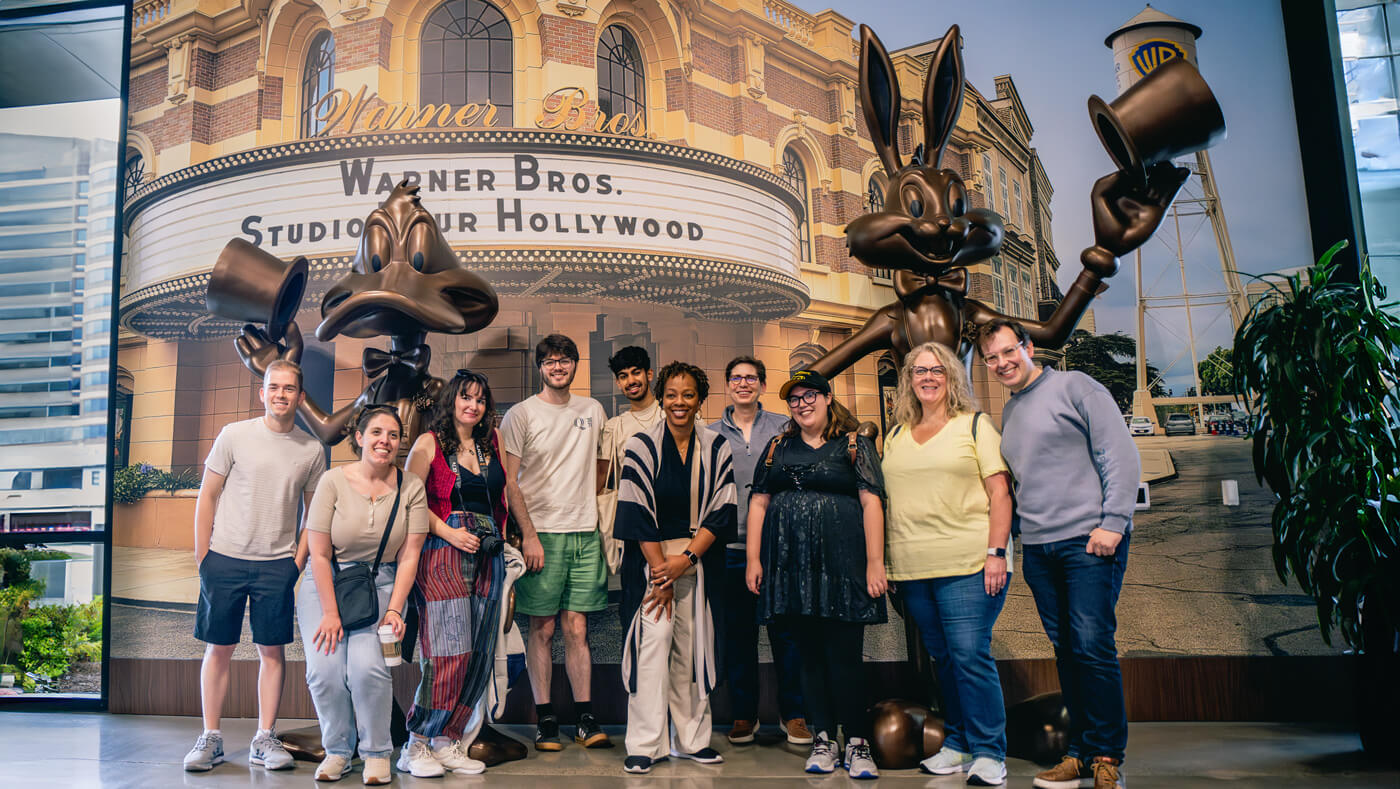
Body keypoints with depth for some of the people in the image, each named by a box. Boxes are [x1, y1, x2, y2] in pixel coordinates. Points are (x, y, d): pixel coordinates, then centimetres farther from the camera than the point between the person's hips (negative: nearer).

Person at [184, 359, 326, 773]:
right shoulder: (235, 435, -1)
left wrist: (299, 560, 2)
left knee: (272, 650, 4)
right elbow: (207, 497, 3)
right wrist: (203, 558, 0)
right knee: (219, 648, 5)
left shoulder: (312, 449, 3)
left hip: (278, 564, 1)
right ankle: (210, 738, 18)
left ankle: (264, 739, 14)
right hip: (225, 558, -1)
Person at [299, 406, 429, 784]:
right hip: (327, 583, 0)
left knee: (366, 665, -21)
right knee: (324, 668, -17)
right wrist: (330, 612, -11)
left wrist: (394, 609, -11)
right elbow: (319, 554, -7)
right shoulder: (334, 481, -8)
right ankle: (337, 748, 10)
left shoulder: (411, 486, -4)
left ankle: (377, 752, 1)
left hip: (382, 585, 0)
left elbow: (409, 556, -3)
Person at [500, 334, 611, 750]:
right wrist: (528, 535, -10)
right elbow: (509, 481, -3)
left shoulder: (592, 410, 12)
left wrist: (595, 516, 9)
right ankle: (545, 720, 12)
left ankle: (586, 718, 10)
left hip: (585, 534, 3)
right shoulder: (520, 414, 1)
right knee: (542, 629, 2)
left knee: (577, 629, 4)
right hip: (541, 533, -3)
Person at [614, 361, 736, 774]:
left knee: (692, 648, 6)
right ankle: (645, 745, 1)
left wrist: (685, 558, -11)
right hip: (651, 559, -2)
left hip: (698, 560, 3)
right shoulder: (642, 447, -3)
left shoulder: (716, 449, 5)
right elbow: (639, 514, -6)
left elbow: (721, 512, 0)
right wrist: (660, 572, -10)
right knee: (652, 644, -7)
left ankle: (691, 739, 18)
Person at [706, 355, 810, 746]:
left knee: (786, 629, 2)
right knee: (738, 633, 7)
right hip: (732, 546, 1)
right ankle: (744, 714, 20)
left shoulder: (783, 427, 7)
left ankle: (793, 713, 15)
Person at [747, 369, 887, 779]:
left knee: (844, 654, -3)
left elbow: (871, 502, -3)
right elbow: (758, 502, 13)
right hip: (790, 564, 4)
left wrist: (875, 561, -10)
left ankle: (857, 743, 10)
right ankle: (823, 739, 19)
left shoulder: (853, 444, 4)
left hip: (841, 563, -3)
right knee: (810, 653, 9)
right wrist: (753, 558, 5)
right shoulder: (779, 448, 15)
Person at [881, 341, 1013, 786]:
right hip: (912, 568, 5)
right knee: (941, 658, 10)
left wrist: (996, 553, -12)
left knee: (970, 656, -7)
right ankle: (957, 745, 21)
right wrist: (885, 562, 13)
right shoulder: (896, 436, 16)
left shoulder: (974, 425, 3)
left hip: (968, 564, -4)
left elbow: (1000, 492, -3)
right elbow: (890, 500, 18)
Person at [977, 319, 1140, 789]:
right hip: (1037, 548, 6)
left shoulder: (1074, 387, -1)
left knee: (1092, 645, -8)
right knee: (1066, 651, 9)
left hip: (1088, 540, -6)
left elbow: (1121, 455, -7)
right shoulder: (1008, 412, 18)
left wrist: (1113, 522, -14)